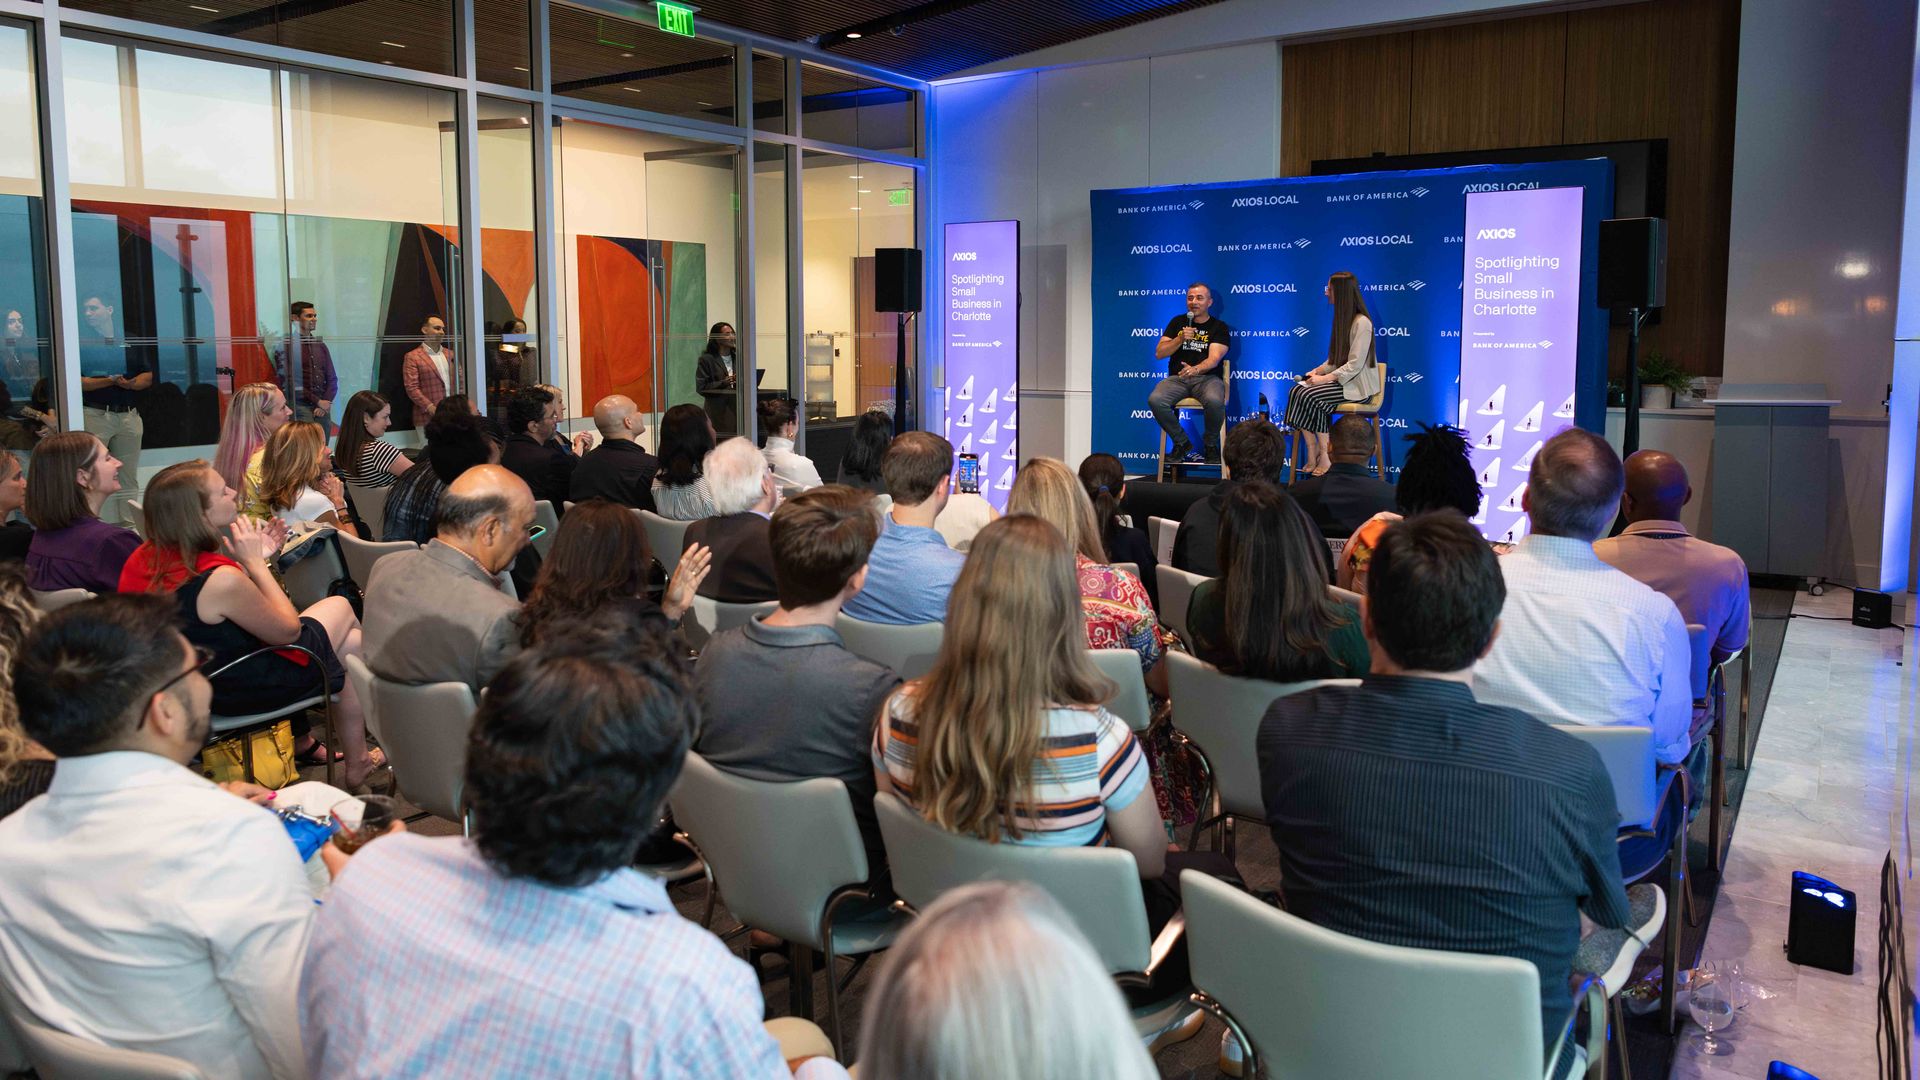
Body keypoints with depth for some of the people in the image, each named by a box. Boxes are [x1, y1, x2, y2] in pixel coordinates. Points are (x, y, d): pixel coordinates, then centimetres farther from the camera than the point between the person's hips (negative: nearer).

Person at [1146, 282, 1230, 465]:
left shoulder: (1219, 327, 5)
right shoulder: (1177, 322, 15)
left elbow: (1214, 359, -10)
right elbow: (1159, 353, 7)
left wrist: (1196, 369, -31)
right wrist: (1180, 339, -9)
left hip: (1208, 377, -3)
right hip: (1177, 378, 3)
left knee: (1215, 401, -38)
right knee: (1155, 400, -30)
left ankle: (1211, 444, -8)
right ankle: (1182, 442, -8)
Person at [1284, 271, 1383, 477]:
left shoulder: (1361, 322, -14)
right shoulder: (1341, 319, 16)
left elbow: (1354, 365, -20)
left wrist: (1325, 378, -23)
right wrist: (1317, 371, 2)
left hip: (1356, 385, -8)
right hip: (1340, 379, 8)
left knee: (1311, 396, -28)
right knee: (1296, 390, -15)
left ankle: (1326, 456, -21)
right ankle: (1312, 455, -20)